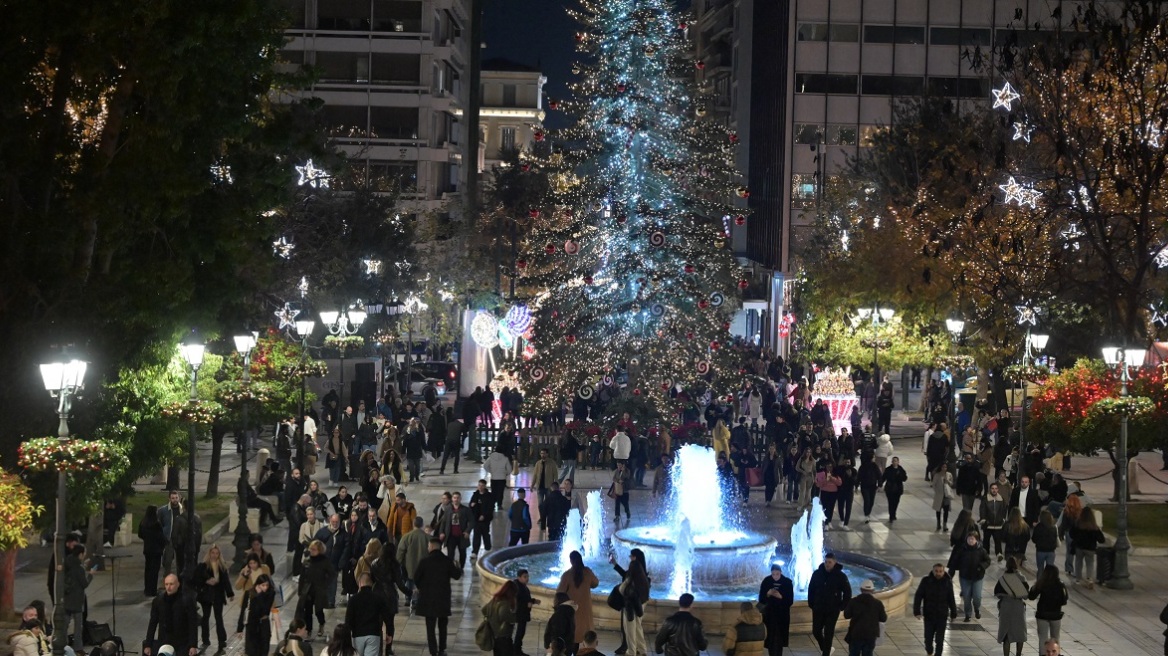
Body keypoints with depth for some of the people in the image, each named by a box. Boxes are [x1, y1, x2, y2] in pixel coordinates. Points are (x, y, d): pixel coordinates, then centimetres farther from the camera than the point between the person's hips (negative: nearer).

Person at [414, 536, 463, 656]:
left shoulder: (425, 561, -12)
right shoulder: (447, 560, -7)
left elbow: (416, 577, -7)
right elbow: (456, 575, -1)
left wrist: (421, 587, 13)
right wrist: (459, 569, 22)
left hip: (428, 598, -2)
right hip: (444, 598, 2)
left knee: (430, 626, 2)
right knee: (442, 625, 18)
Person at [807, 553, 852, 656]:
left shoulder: (841, 576, -9)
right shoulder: (817, 574, -3)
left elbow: (847, 592, -2)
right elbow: (811, 589, 8)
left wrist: (842, 606, -7)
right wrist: (811, 604, 3)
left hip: (833, 610, -3)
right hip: (818, 609, 3)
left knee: (828, 634, 0)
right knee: (816, 631, 8)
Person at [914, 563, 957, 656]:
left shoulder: (947, 582, -5)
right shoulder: (926, 581, -10)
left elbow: (951, 599, 4)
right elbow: (918, 596, -8)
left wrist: (953, 613, 9)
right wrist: (917, 612, -13)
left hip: (942, 616, 0)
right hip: (929, 615, 0)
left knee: (940, 639, 0)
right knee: (928, 637, 10)